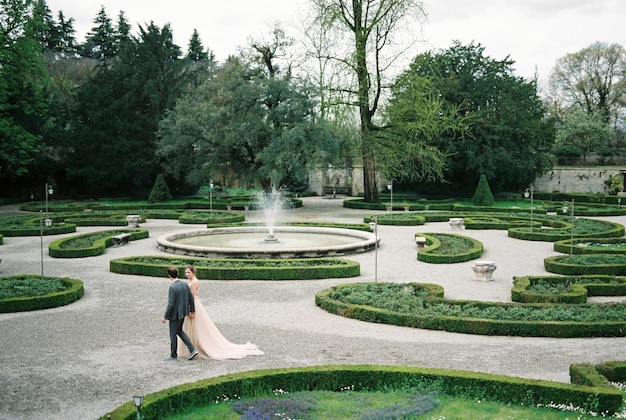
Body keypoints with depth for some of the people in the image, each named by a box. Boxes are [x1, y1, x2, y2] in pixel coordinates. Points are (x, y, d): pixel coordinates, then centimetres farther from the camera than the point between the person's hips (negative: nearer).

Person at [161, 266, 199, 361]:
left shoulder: (172, 287, -22)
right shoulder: (185, 284, 0)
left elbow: (170, 304, -22)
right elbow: (191, 299, 7)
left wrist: (165, 317, -14)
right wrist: (192, 311, 19)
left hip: (175, 315, -8)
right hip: (183, 313, 8)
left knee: (173, 334, 8)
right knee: (179, 331, 22)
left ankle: (173, 355, 20)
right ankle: (192, 350, 16)